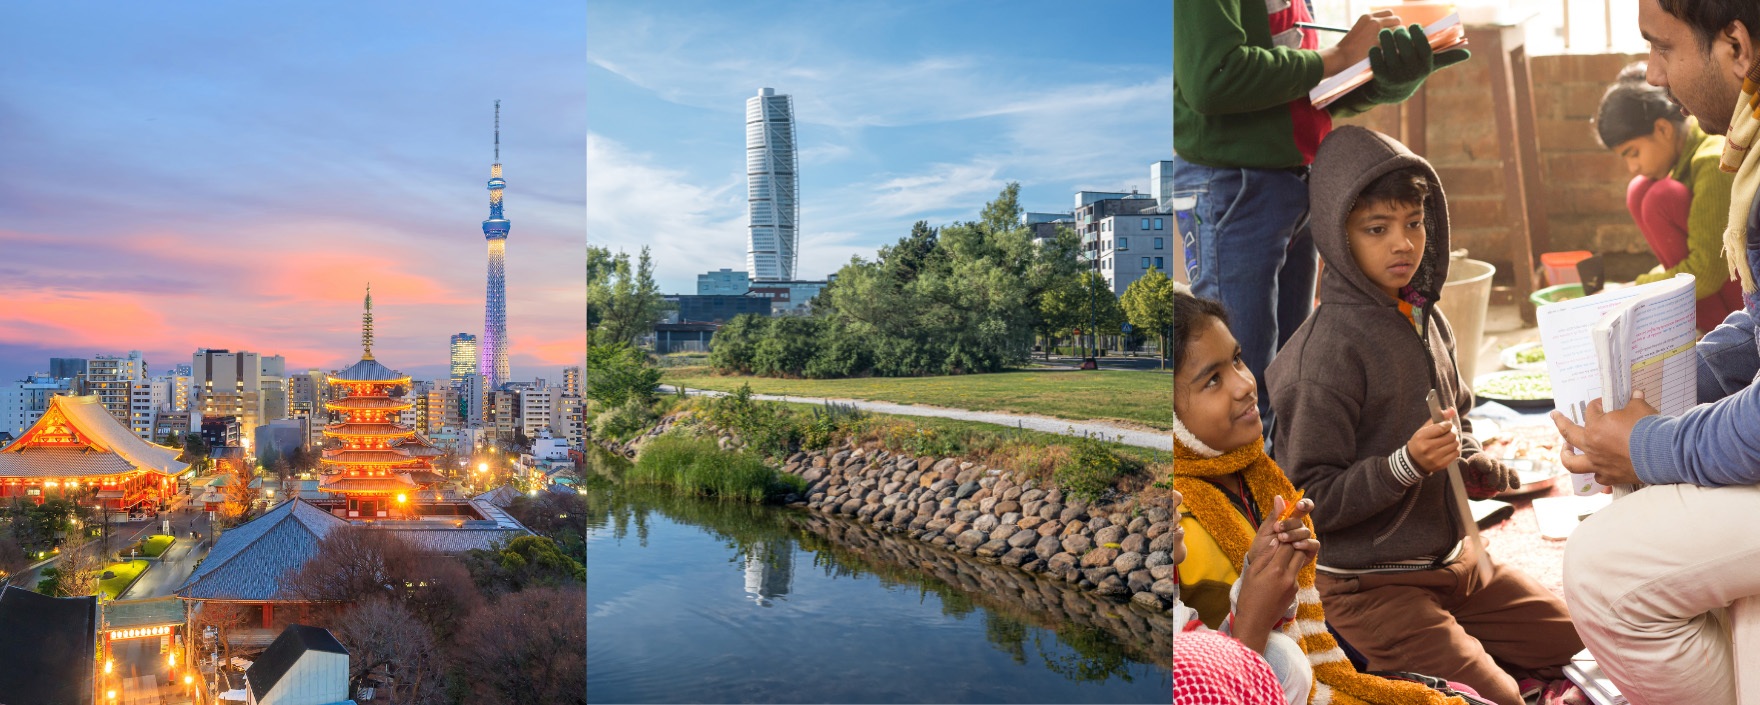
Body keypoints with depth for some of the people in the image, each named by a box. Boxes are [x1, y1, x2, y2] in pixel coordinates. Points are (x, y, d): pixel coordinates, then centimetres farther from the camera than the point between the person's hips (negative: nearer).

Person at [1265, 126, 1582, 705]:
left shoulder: (1426, 320, 3)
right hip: (1370, 584, -8)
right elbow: (1311, 500, -22)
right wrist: (1406, 463, -30)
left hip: (1452, 555, 8)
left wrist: (1474, 465, 1)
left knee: (1574, 637, 14)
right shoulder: (1332, 348, -23)